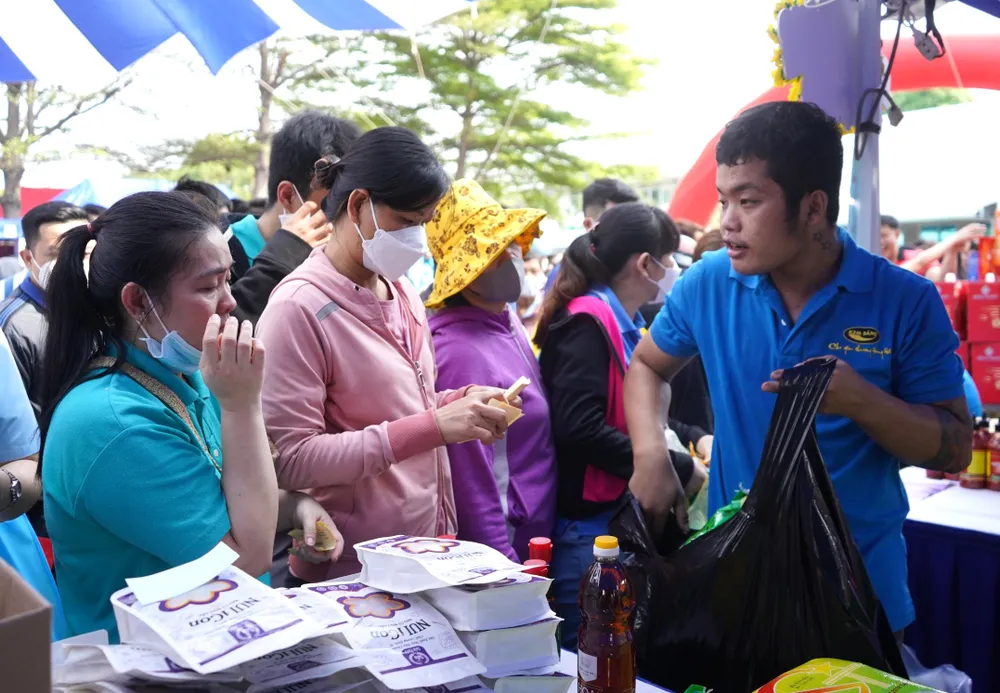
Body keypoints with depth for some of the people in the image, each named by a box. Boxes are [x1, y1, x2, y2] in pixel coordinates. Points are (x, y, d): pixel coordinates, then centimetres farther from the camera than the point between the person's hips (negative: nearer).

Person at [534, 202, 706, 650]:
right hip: (589, 529, -9)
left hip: (627, 521, 10)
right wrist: (681, 470, -19)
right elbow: (580, 426, -26)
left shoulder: (625, 326, 13)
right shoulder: (588, 323, -15)